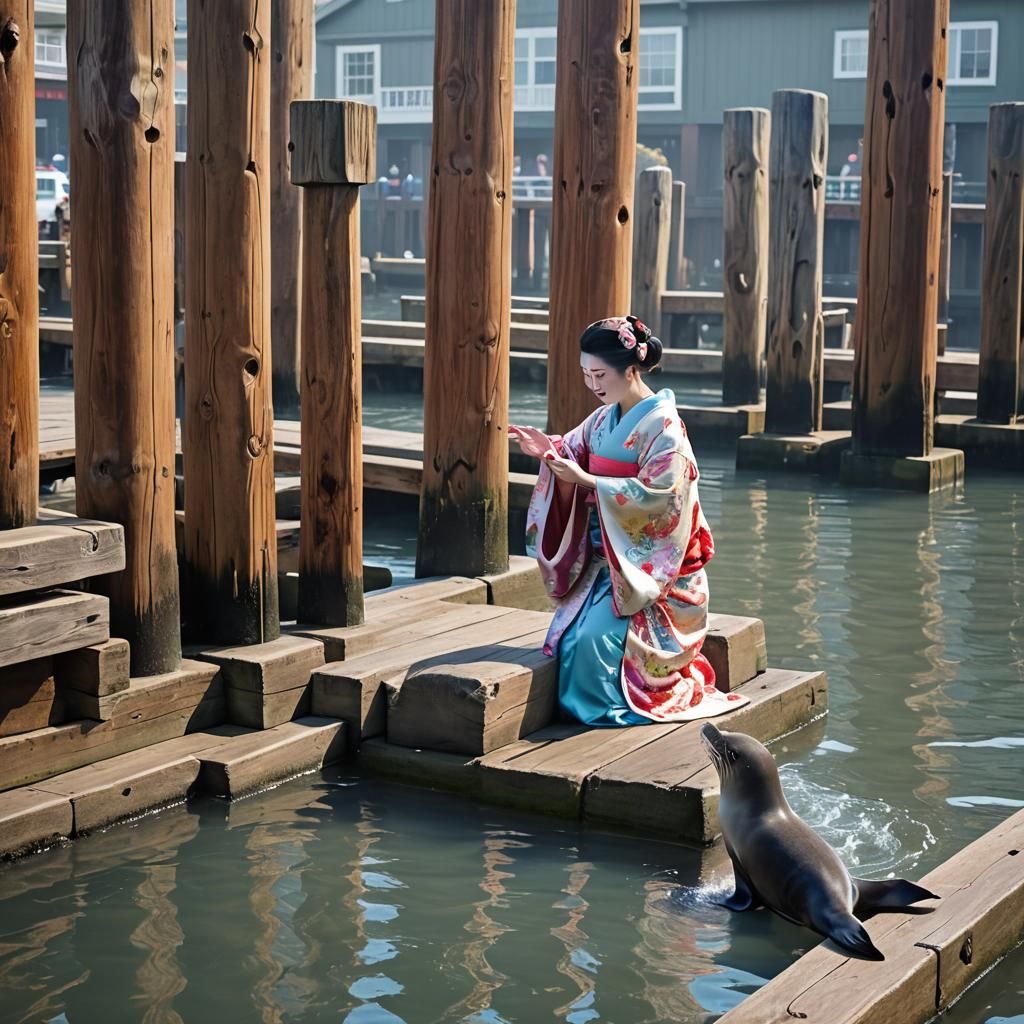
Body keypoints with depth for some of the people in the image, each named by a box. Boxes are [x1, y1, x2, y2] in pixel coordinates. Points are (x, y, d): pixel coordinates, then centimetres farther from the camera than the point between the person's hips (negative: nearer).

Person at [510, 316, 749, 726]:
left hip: (649, 568, -7)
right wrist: (549, 451, -13)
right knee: (566, 634, -12)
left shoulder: (662, 425, -13)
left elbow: (657, 493, -22)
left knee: (595, 638, -24)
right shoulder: (603, 420, 10)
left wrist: (585, 480, -25)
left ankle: (607, 710, -1)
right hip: (604, 562, 7)